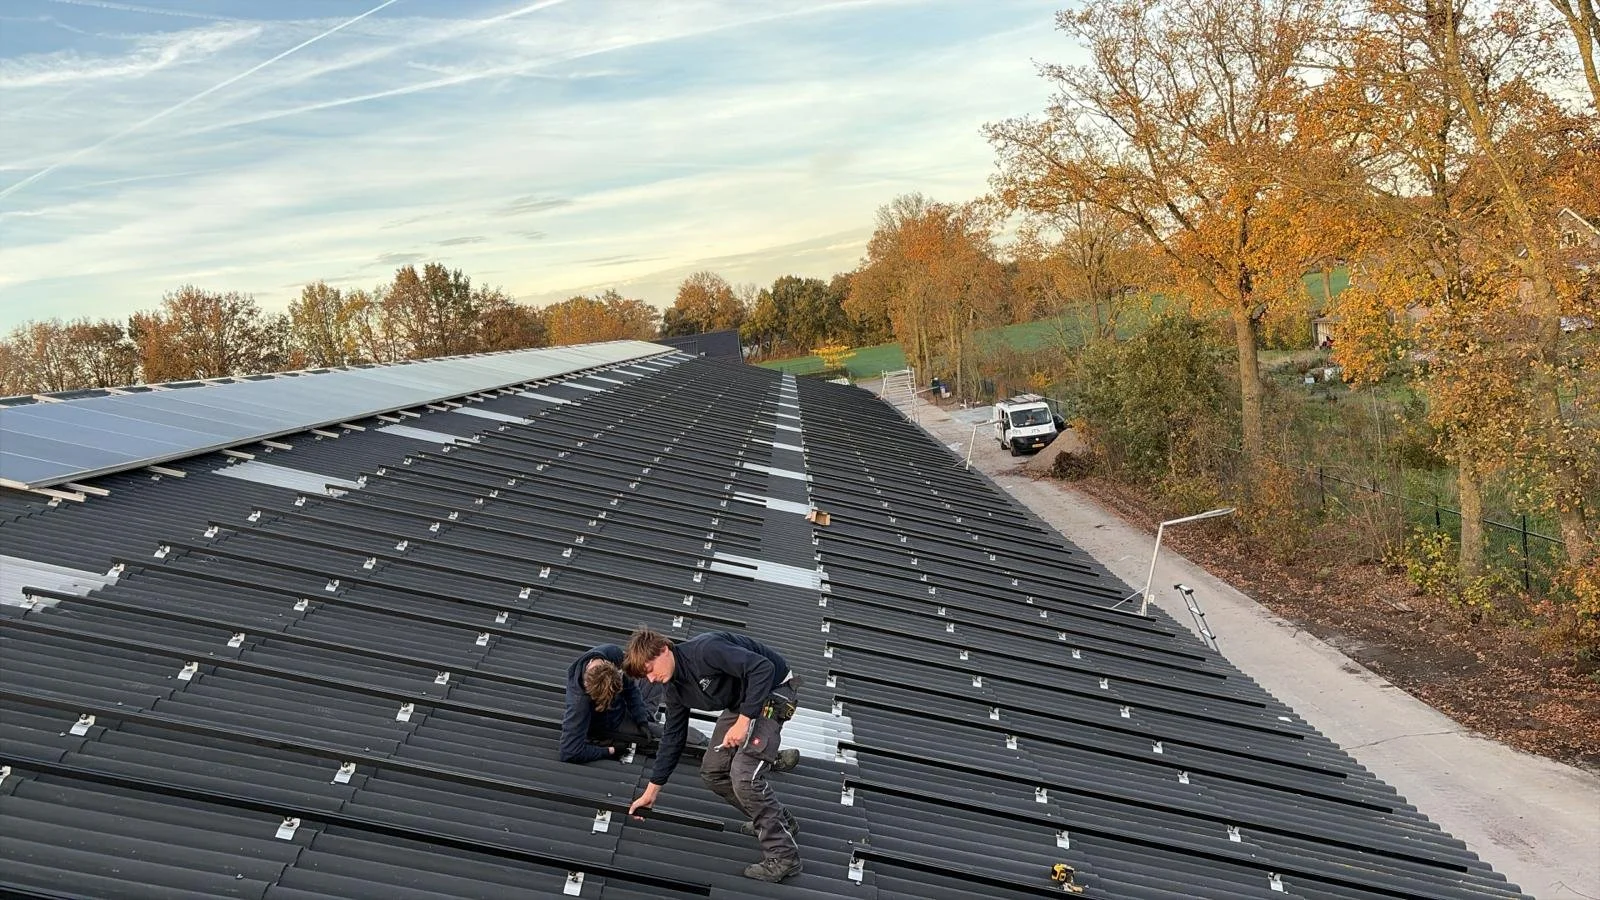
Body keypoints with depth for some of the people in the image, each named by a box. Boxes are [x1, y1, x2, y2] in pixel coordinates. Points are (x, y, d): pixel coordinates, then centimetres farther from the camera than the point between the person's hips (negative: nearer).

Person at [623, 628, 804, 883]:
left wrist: (743, 721, -32)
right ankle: (779, 821, 22)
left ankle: (783, 857, -9)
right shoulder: (673, 689, 0)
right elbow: (673, 737, 11)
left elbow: (763, 668, -33)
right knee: (713, 771, 8)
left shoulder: (705, 649, -28)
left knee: (743, 774, -20)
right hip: (739, 703, 9)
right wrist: (651, 791, 13)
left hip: (772, 692, -9)